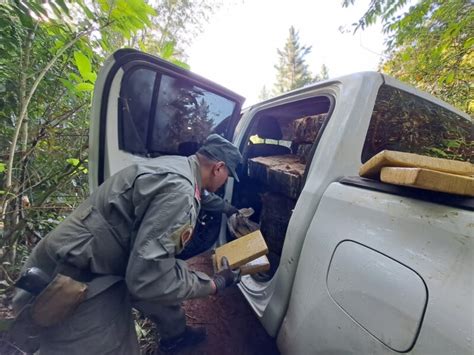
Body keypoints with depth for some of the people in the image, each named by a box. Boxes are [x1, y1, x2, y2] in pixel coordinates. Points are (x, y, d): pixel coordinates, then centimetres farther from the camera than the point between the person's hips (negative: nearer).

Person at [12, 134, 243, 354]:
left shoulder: (179, 164, -1)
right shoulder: (177, 189, -31)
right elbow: (148, 280, -31)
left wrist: (228, 208, 36)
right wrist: (215, 285, -17)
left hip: (102, 262, 10)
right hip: (74, 282, -9)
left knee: (167, 280, 22)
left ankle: (175, 336, 48)